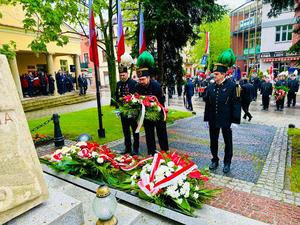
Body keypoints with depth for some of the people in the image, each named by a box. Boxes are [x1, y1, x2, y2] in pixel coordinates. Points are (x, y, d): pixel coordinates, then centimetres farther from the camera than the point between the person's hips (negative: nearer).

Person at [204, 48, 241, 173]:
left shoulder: (232, 86, -10)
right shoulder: (211, 86, 3)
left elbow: (236, 103, -10)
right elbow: (207, 102, 7)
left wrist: (235, 119, -13)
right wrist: (207, 118, 6)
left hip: (226, 120, -4)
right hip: (213, 120, 4)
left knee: (228, 142, 12)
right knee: (213, 141, 14)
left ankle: (227, 162, 28)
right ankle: (215, 160, 32)